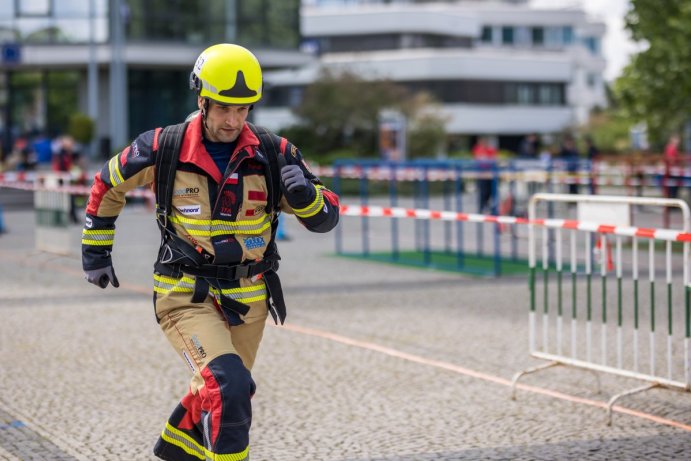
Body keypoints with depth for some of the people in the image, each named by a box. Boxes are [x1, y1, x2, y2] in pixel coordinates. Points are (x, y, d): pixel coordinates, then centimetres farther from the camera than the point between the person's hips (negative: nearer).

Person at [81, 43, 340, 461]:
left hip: (248, 299, 4)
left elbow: (326, 218, -5)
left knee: (217, 395, 23)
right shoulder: (163, 149, -11)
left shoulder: (274, 154, -8)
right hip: (187, 297, -4)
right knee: (228, 385, -26)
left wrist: (304, 195, -27)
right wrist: (96, 251, 10)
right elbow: (109, 184, 7)